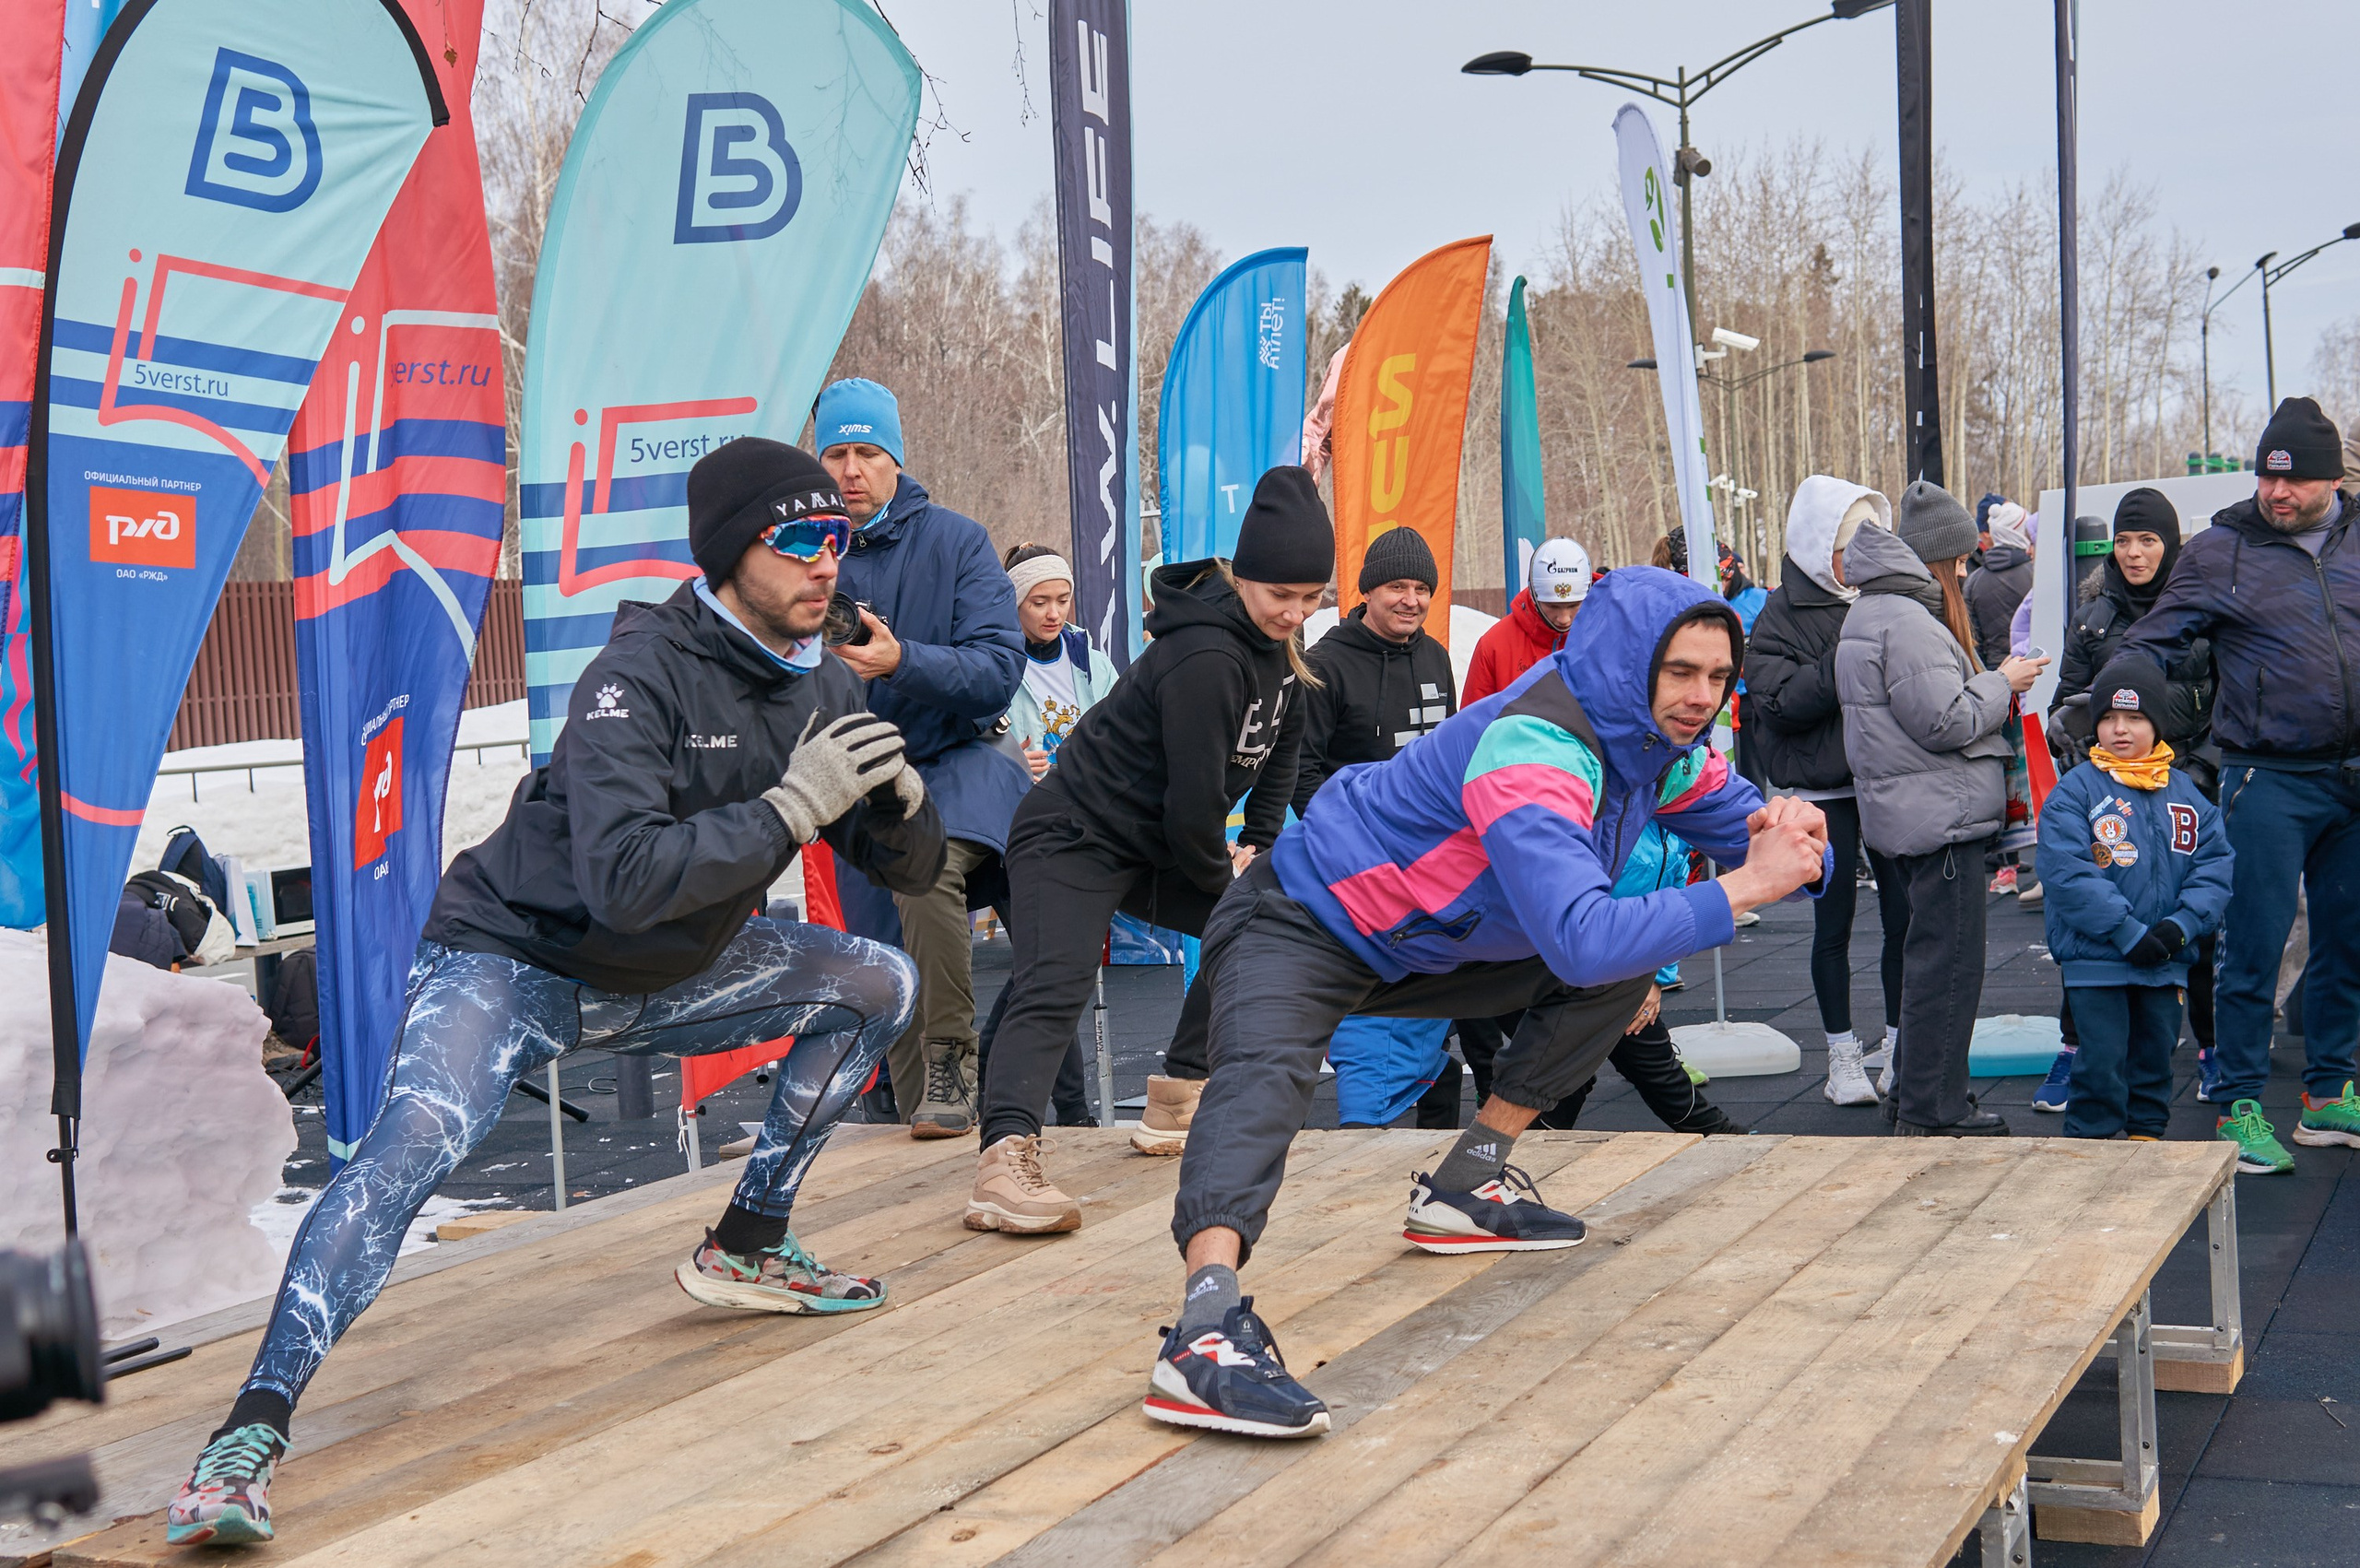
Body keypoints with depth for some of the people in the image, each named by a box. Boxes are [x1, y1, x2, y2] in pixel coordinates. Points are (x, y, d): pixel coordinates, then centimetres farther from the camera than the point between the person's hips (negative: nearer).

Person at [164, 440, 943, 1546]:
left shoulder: (824, 688, -2)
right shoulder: (642, 671, -25)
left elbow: (911, 871, 2)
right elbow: (623, 878, -37)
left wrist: (899, 798, -20)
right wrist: (790, 807, -34)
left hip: (666, 975, 8)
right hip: (514, 956, -7)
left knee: (880, 984, 5)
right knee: (414, 1142, -31)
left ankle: (745, 1249, 13)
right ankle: (253, 1430, -30)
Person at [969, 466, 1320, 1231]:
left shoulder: (1278, 640, 4)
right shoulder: (1205, 657, -26)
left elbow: (1278, 750, 18)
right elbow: (1193, 800, -24)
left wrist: (1260, 847, 9)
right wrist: (1222, 874, -6)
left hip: (1157, 845, 10)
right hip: (1074, 836, -10)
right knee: (1054, 989, -27)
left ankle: (1178, 1098, 24)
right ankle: (1005, 1161, -45)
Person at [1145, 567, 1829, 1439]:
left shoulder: (1663, 748, -6)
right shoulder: (1534, 751, -34)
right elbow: (1580, 939, -45)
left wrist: (1793, 846, -20)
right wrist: (1743, 889, -41)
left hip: (1422, 943, 9)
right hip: (1304, 927, -9)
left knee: (1620, 976, 7)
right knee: (1265, 1075, -35)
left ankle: (1463, 1188, 11)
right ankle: (1205, 1325, -54)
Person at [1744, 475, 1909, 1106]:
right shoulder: (1783, 614, -4)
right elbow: (1781, 702, -15)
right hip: (1826, 789, -3)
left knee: (1906, 913, 2)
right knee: (1835, 922, 4)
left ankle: (1898, 1044, 16)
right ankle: (1843, 1054, 15)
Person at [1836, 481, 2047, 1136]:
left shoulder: (1871, 612, 15)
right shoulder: (1908, 623, -19)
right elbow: (1947, 721, -22)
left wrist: (1992, 685, 12)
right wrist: (2002, 682, -8)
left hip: (1908, 813, 11)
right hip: (1941, 816, -11)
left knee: (1932, 952, 19)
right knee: (1948, 959, -5)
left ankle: (1912, 1090, 28)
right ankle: (1934, 1112, 1)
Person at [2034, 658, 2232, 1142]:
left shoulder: (2185, 793, 7)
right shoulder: (2075, 791, -7)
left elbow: (2215, 865, 3)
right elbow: (2067, 873, -16)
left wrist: (2181, 925, -13)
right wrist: (2127, 932, -21)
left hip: (2166, 959, 4)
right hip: (2094, 959, -4)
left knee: (2156, 1053, 15)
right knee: (2101, 1061, -3)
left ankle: (2147, 1133, 31)